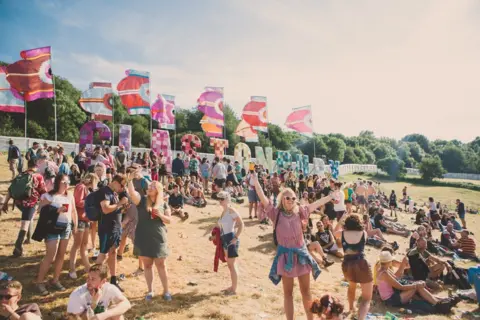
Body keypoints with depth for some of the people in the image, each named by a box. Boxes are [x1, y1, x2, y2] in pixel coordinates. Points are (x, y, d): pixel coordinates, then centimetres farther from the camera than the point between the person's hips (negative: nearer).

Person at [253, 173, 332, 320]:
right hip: (286, 256, -3)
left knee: (306, 291, 14)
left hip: (301, 253, 3)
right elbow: (263, 199, -18)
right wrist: (255, 181, -28)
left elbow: (316, 204, 10)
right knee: (288, 293, 10)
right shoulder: (276, 214, -8)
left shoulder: (299, 212, 2)